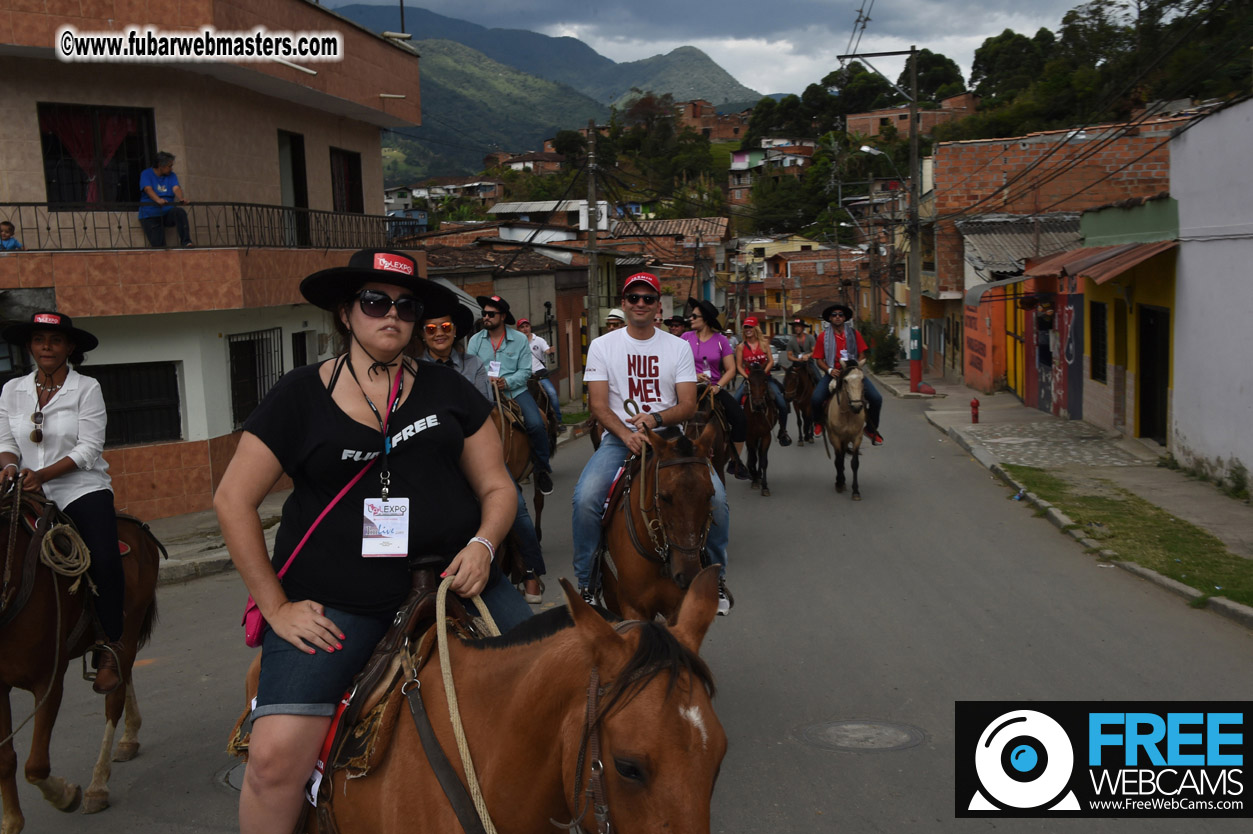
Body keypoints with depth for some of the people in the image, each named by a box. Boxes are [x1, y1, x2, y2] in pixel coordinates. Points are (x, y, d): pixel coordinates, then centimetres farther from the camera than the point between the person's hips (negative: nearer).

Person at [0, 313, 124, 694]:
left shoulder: (86, 389, -1)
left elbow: (89, 448, -8)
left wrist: (43, 474, -19)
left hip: (82, 488, -4)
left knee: (105, 559, -25)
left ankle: (109, 648, -11)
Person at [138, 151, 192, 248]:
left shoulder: (171, 176, 10)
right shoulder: (146, 174, -1)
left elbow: (176, 188, -8)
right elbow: (148, 189, -19)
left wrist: (181, 198, -33)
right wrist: (158, 200, -41)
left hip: (167, 212, 2)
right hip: (150, 214, -2)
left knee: (180, 212, -32)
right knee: (158, 246, -18)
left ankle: (185, 242, -34)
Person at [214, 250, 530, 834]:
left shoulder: (446, 390, 10)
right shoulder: (301, 395, 4)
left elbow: (497, 485, 13)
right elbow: (233, 500, 3)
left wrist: (483, 545, -9)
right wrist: (276, 607, -2)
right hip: (336, 601, -2)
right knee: (276, 757, -18)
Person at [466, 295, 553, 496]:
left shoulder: (520, 339, 5)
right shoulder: (475, 340, 8)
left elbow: (525, 371, 0)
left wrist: (507, 381, -18)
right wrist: (485, 379, -19)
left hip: (514, 390, -1)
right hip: (484, 392, 1)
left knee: (536, 424, -23)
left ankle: (542, 469, 0)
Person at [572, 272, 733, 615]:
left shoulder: (679, 347, 7)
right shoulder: (602, 346, 3)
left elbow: (688, 405, 0)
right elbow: (598, 405, -4)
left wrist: (655, 418, -20)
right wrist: (627, 434, -22)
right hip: (618, 438, -1)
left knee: (715, 495, -21)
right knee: (585, 497, -28)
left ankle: (716, 577, 3)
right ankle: (586, 583, -7)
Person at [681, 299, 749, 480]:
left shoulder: (721, 340, 4)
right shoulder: (686, 337, 3)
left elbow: (730, 370, 3)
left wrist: (718, 386, -13)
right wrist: (694, 376, -13)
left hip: (714, 388, 1)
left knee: (740, 419, -16)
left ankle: (735, 462, -2)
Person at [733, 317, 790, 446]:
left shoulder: (764, 343, 3)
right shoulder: (741, 347, 2)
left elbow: (771, 362, 0)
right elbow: (739, 366, 0)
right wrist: (747, 377, -16)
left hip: (765, 377, 0)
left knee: (782, 403, -15)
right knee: (734, 402, -20)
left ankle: (783, 431, 5)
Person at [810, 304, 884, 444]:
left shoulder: (854, 334, 7)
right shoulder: (824, 337, 3)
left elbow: (861, 354, 8)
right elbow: (819, 360, 3)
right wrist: (829, 370, -15)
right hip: (833, 373, -1)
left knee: (876, 398, -16)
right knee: (816, 398, -26)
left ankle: (871, 429, 9)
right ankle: (818, 422, 9)